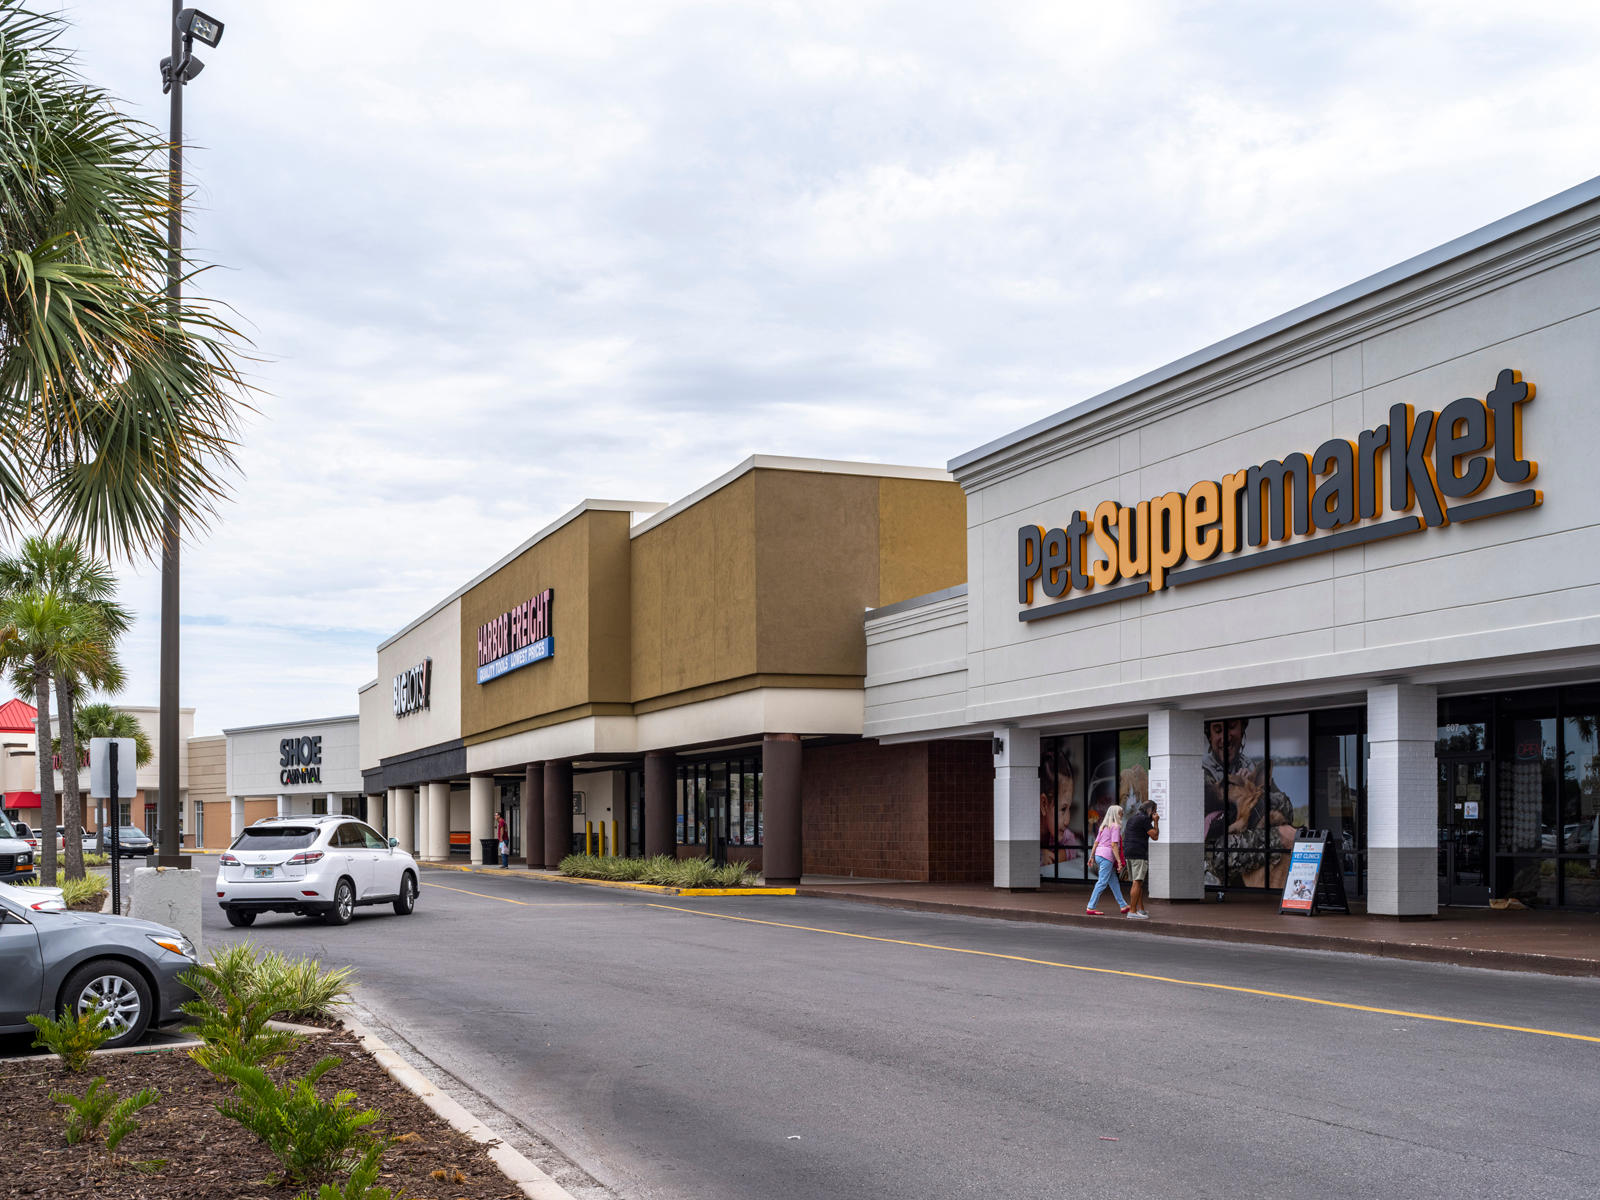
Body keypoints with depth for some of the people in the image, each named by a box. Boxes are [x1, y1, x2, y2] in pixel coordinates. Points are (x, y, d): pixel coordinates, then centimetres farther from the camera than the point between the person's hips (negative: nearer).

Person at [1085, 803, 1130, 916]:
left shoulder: (1104, 826, 17)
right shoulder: (1115, 826, -8)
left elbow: (1096, 842, 17)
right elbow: (1114, 845, -15)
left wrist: (1092, 857, 20)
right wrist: (1119, 861, -15)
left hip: (1099, 854, 9)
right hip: (1107, 856, -9)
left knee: (1114, 882, 14)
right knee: (1102, 882, -6)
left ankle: (1123, 906, 18)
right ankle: (1091, 908, -7)